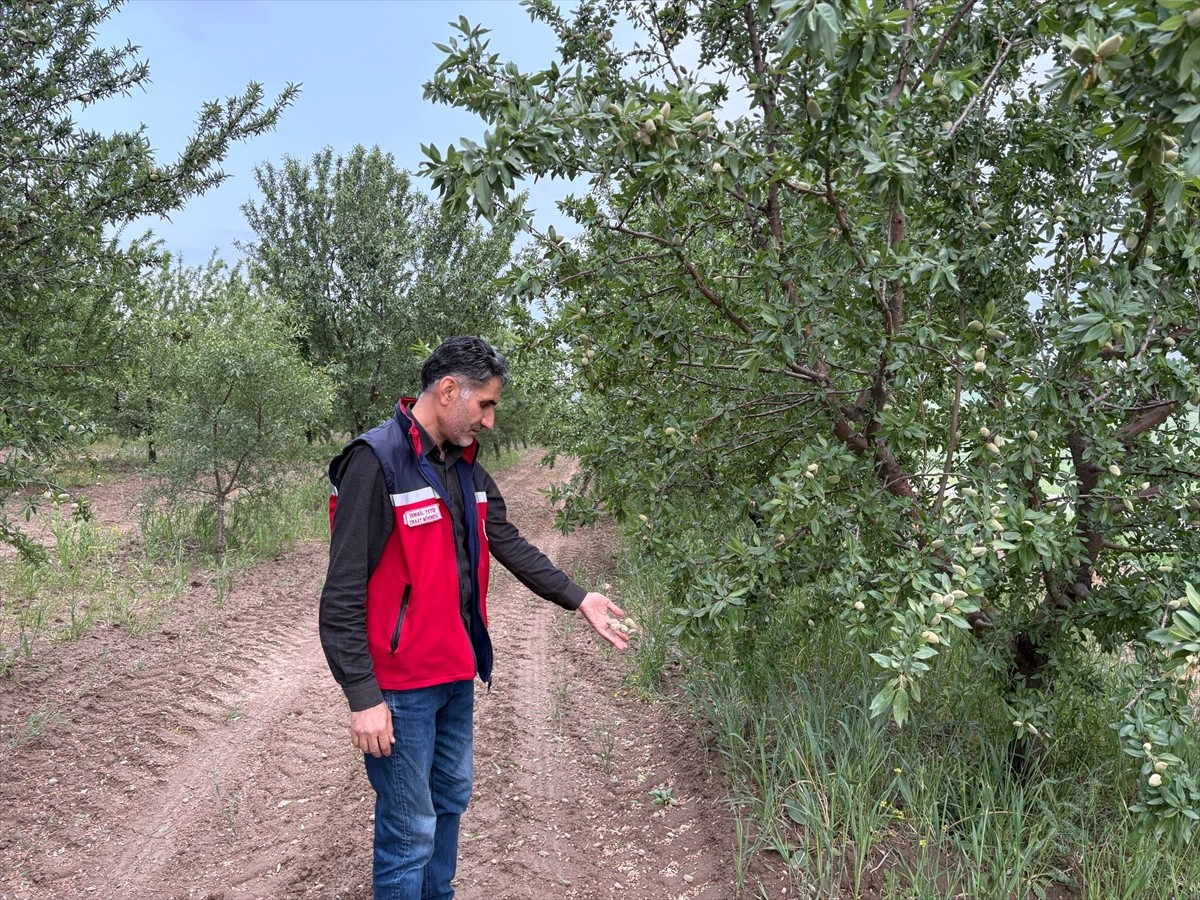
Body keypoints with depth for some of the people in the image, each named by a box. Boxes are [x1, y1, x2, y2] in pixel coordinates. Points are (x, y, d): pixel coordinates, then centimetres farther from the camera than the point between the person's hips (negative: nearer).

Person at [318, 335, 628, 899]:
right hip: (401, 686, -8)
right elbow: (343, 594, -21)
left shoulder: (467, 468, 7)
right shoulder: (376, 462, -19)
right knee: (411, 827, 4)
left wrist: (578, 599, 6)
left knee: (451, 800, 23)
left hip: (456, 674, 9)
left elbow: (511, 546, 13)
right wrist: (363, 698, -22)